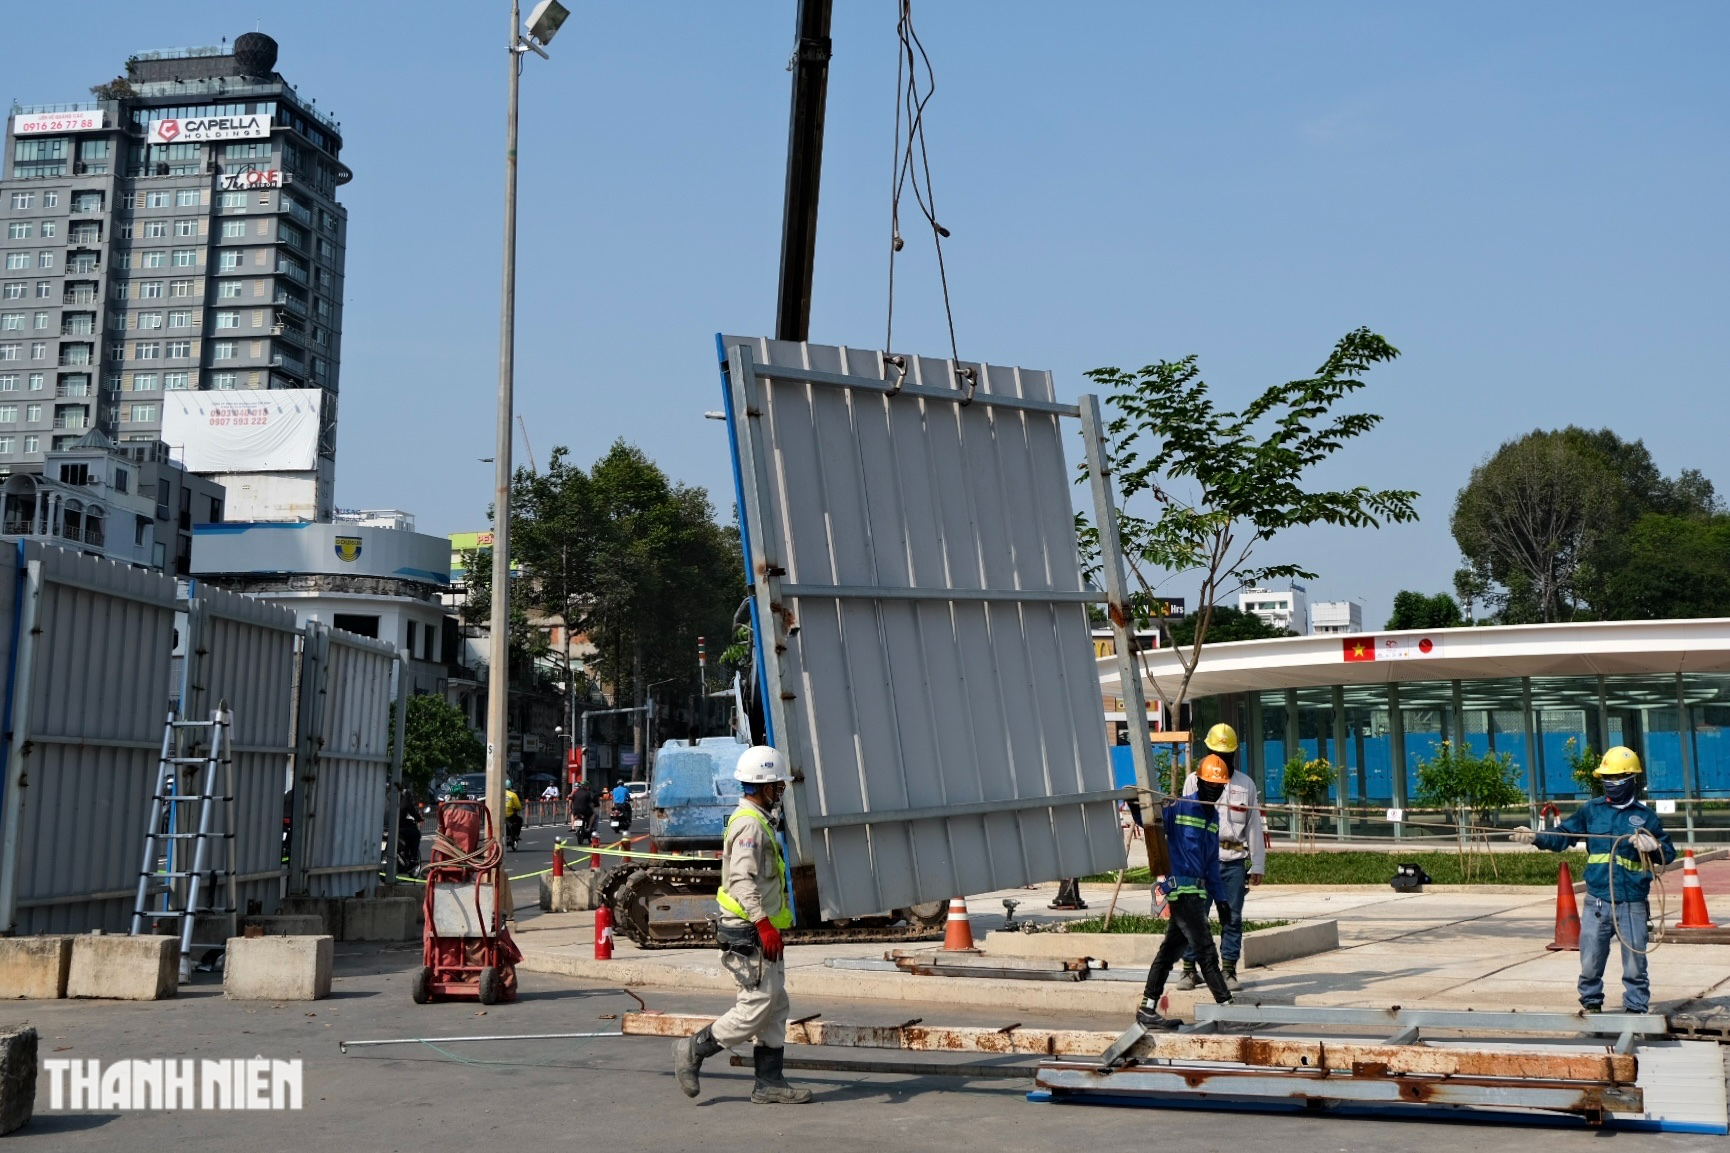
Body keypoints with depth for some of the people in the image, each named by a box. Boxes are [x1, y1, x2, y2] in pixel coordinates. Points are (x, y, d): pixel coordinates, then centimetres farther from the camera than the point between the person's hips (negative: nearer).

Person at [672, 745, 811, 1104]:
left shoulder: (756, 821, 17)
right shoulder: (749, 824, -16)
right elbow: (742, 880, -27)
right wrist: (764, 923, -32)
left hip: (762, 932, 11)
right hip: (749, 933, -11)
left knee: (775, 1007, 10)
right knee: (758, 1006, -8)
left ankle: (770, 1082, 13)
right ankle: (693, 1051, 2)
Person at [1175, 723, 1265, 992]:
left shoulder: (1246, 784, 14)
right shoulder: (1194, 780, 9)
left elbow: (1254, 826, 14)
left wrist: (1257, 865, 8)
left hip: (1234, 860, 2)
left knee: (1232, 917, 2)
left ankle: (1229, 970, 10)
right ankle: (1189, 969, 5)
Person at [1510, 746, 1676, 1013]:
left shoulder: (1645, 816, 4)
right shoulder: (1592, 810, 7)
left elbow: (1669, 854, 6)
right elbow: (1563, 836, 3)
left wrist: (1653, 847, -15)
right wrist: (1535, 837, -14)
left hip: (1632, 904, -1)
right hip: (1596, 902, 1)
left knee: (1635, 963, 5)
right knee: (1590, 962, 7)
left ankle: (1636, 1008, 19)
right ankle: (1591, 1004, 25)